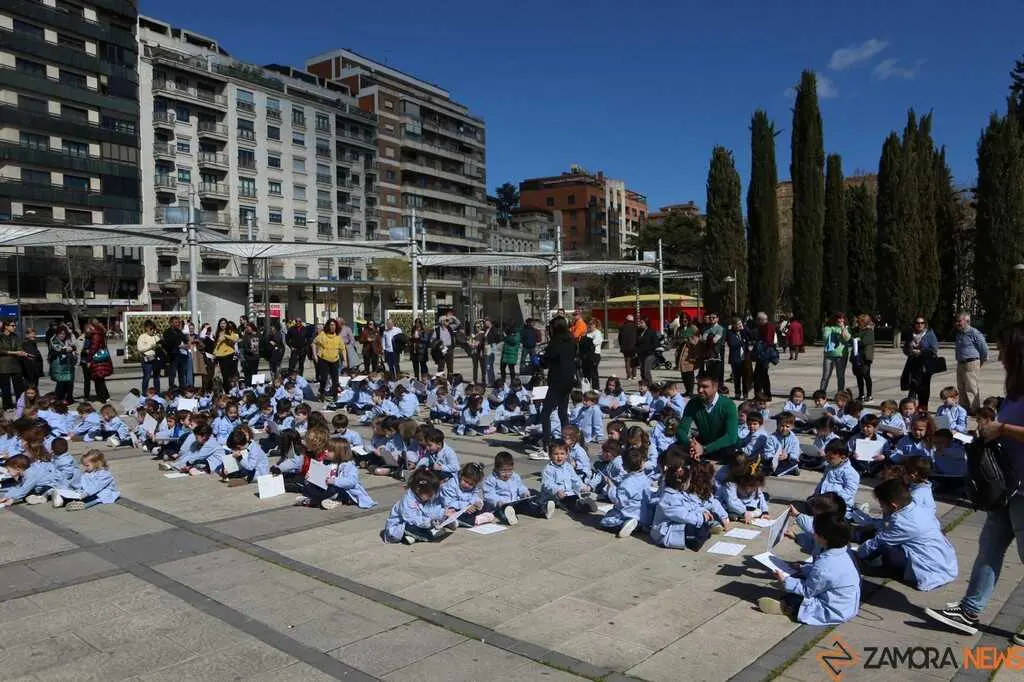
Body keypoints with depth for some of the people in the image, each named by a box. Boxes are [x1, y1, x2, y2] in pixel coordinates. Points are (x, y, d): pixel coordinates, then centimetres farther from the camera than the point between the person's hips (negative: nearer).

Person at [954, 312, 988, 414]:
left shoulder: (974, 333, -11)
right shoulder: (959, 333, 13)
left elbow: (984, 348, -7)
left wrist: (981, 361, 2)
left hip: (971, 364, -8)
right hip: (960, 364, 9)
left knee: (972, 388, -7)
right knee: (961, 388, 12)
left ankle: (975, 410, -2)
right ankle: (963, 408, 21)